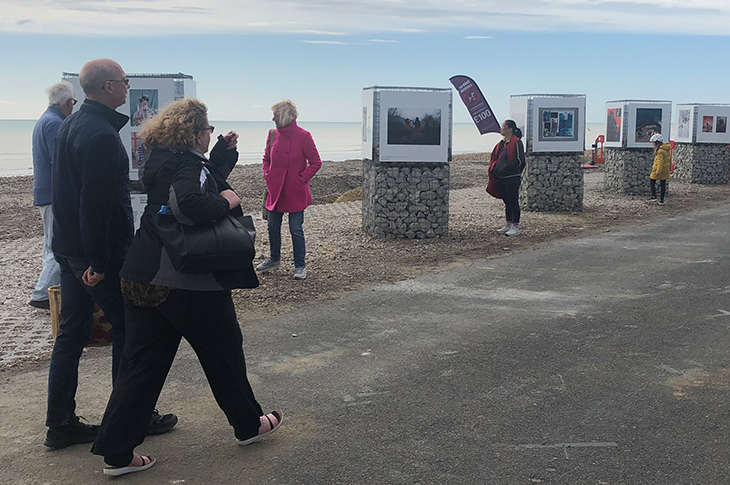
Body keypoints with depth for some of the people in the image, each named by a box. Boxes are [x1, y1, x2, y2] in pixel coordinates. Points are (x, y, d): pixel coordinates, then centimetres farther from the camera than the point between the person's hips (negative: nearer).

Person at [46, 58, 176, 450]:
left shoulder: (72, 124, 13)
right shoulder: (101, 135, -20)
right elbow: (96, 202, -24)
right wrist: (98, 261, -22)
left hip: (69, 248, 10)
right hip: (98, 251, -10)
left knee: (71, 333, 12)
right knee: (128, 329, 3)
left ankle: (60, 425, 19)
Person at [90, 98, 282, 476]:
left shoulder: (163, 162, 13)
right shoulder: (189, 165, -16)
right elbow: (190, 202, -36)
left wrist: (224, 151, 22)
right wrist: (225, 202, -20)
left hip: (142, 280, 8)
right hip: (190, 285, -8)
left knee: (141, 365, 10)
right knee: (224, 355, 13)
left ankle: (116, 452, 11)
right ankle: (248, 425, 31)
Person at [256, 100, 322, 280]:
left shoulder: (303, 136, -12)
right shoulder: (273, 135, 5)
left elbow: (316, 162, -6)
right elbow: (267, 158, 20)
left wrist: (302, 178, -12)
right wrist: (267, 175, 6)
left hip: (295, 192, -5)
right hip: (275, 190, 5)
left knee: (296, 229, -1)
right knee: (273, 227, 14)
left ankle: (300, 266, 12)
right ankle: (274, 259, 34)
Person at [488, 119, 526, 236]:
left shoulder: (516, 143, -12)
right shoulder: (502, 143, 14)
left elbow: (519, 161, -15)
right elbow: (494, 157, 23)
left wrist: (506, 168, -16)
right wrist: (494, 168, 8)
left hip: (512, 178, -8)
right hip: (501, 178, 8)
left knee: (513, 202, -2)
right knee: (507, 202, 15)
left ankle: (515, 227, 4)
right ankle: (508, 225, 24)